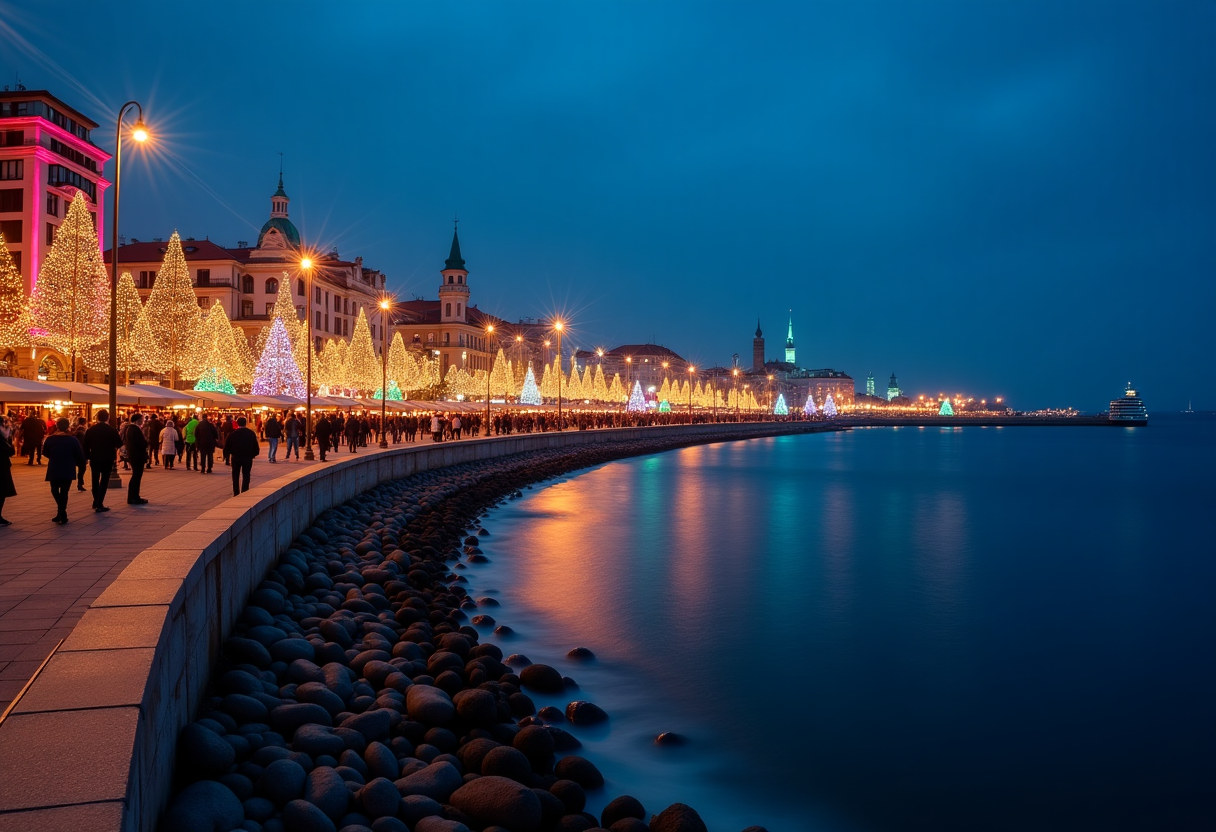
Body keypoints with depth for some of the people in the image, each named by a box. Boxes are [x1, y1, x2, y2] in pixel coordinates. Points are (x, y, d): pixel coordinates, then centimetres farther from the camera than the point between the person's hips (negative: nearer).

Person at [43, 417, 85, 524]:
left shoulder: (50, 439, -3)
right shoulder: (73, 440, -9)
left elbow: (45, 453, 11)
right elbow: (80, 455, -8)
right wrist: (79, 463, 13)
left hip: (54, 470, 1)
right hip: (68, 470, -1)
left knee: (55, 490, 16)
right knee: (64, 492, 10)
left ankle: (62, 513, -2)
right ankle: (62, 514, 11)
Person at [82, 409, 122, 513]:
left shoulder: (90, 430, -1)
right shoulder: (111, 430, -9)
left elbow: (86, 446, -1)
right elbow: (119, 443, -3)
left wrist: (88, 457, 8)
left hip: (94, 458, 3)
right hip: (107, 459, -3)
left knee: (95, 480, 19)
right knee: (104, 481, 0)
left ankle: (96, 502, 29)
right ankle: (99, 504, -8)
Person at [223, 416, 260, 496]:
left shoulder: (232, 434, -8)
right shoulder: (251, 433, -4)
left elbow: (227, 446, -5)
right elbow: (256, 446, -1)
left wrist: (227, 455, 11)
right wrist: (253, 454, 14)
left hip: (236, 457, 0)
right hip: (248, 457, 0)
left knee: (235, 476, 14)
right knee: (246, 476, 8)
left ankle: (236, 493, 12)